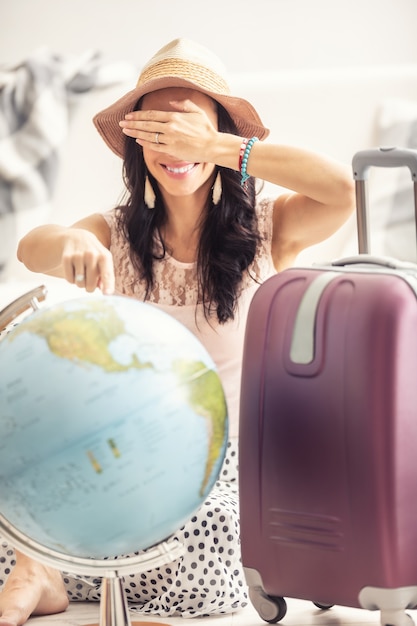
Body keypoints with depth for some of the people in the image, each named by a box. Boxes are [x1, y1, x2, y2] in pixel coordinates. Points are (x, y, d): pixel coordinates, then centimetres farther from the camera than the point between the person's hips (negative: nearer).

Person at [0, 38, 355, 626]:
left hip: (240, 463, -1)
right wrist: (71, 246, -44)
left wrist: (213, 147, -25)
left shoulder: (268, 229, -2)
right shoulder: (118, 232, 3)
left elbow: (343, 189, -22)